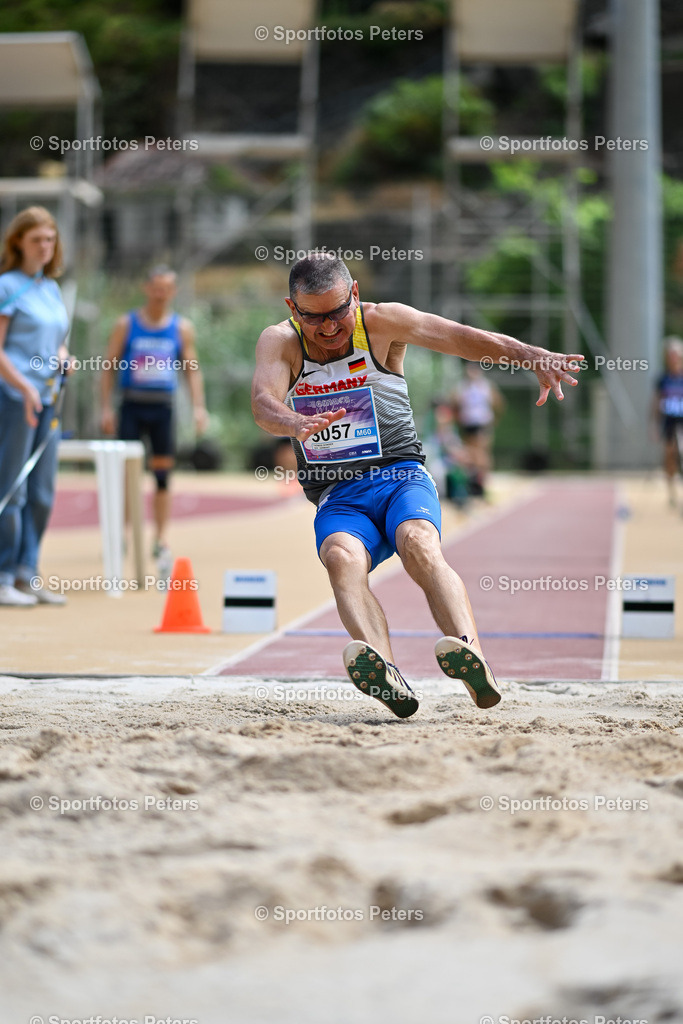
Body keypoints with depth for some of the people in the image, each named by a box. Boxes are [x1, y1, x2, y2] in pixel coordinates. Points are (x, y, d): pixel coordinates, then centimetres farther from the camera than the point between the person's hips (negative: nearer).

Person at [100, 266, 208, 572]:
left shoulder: (182, 328, 7)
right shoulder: (125, 325, 3)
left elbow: (192, 370, 7)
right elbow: (110, 366, 3)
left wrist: (198, 406, -5)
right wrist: (107, 407, -5)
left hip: (163, 408, 1)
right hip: (132, 405, -1)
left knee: (163, 474, 1)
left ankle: (161, 541, 5)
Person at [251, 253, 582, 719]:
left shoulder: (380, 322, 2)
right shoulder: (280, 342, 3)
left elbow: (461, 337, -8)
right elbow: (263, 402, -16)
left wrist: (533, 355, -25)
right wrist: (296, 424, -40)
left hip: (401, 476, 0)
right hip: (338, 499, 0)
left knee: (419, 544, -34)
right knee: (342, 557, -34)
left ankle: (471, 654, -55)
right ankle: (387, 678, -56)